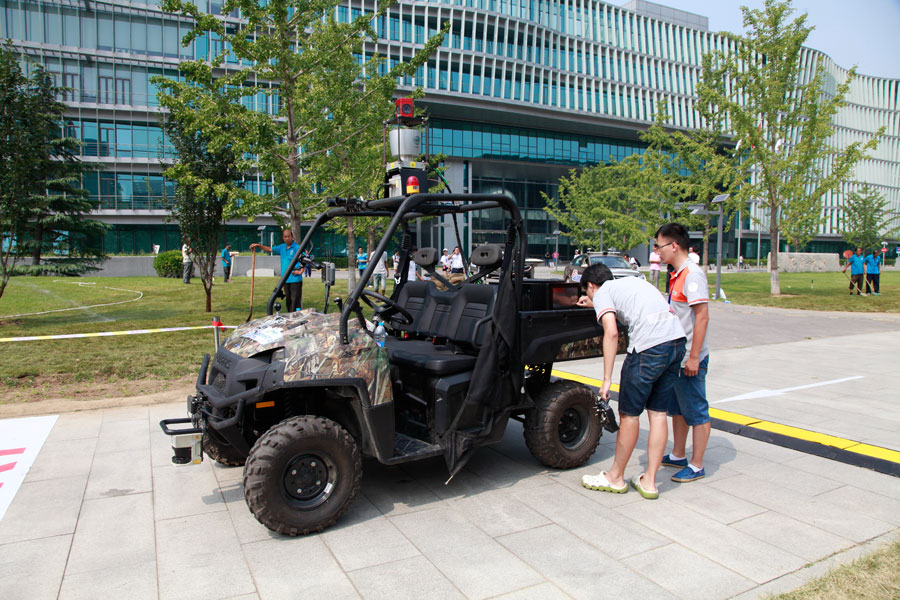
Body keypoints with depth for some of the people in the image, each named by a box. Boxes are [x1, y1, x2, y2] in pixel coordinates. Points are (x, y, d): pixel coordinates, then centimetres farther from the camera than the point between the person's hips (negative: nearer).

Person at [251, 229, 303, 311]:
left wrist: (301, 271, -18)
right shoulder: (282, 247, 13)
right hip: (285, 279, 7)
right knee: (288, 301, 13)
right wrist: (258, 245, 11)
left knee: (295, 300, -10)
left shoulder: (297, 248, -9)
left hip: (295, 279, -7)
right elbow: (270, 249, 21)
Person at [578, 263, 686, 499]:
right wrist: (594, 304, 58)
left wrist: (607, 379, -12)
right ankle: (649, 482, 21)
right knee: (658, 413, 14)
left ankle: (616, 478, 21)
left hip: (649, 346, -8)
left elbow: (611, 332, -11)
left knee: (629, 414, 6)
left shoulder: (602, 293, 5)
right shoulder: (631, 281, 28)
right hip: (677, 339, 8)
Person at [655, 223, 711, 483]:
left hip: (690, 359, -10)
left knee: (697, 411, 2)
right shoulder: (677, 275, 11)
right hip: (675, 356, 10)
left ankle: (696, 466, 12)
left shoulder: (692, 274, -18)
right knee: (677, 408, 19)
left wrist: (693, 357, -23)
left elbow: (702, 317, -22)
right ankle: (678, 455, 33)